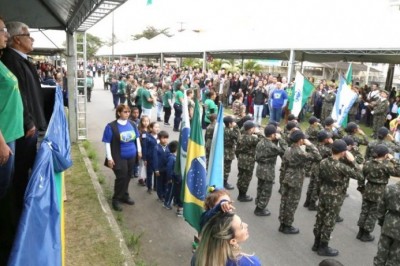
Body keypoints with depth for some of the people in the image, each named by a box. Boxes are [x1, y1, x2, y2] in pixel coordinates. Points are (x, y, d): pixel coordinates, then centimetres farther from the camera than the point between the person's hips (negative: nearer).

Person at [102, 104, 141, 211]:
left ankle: (124, 196, 34)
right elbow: (107, 143, -12)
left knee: (127, 177, 14)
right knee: (121, 177, -5)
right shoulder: (111, 126, -13)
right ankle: (116, 199, 14)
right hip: (119, 158, -5)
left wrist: (139, 150, 13)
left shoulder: (132, 124, 3)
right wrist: (109, 158, -13)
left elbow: (137, 138, 15)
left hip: (131, 156, 5)